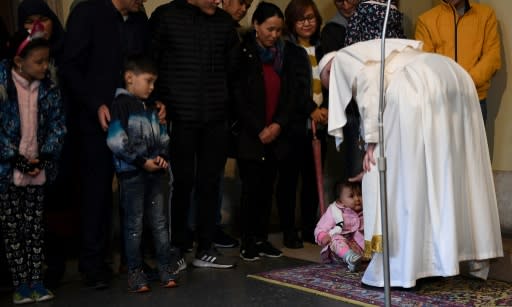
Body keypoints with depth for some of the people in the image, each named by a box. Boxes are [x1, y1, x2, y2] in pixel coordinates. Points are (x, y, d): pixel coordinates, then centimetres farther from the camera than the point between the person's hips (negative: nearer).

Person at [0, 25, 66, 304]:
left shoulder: (49, 89, 0)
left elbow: (57, 126, 3)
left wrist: (45, 158, -9)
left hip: (37, 169, 3)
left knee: (35, 226, 7)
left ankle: (36, 280, 13)